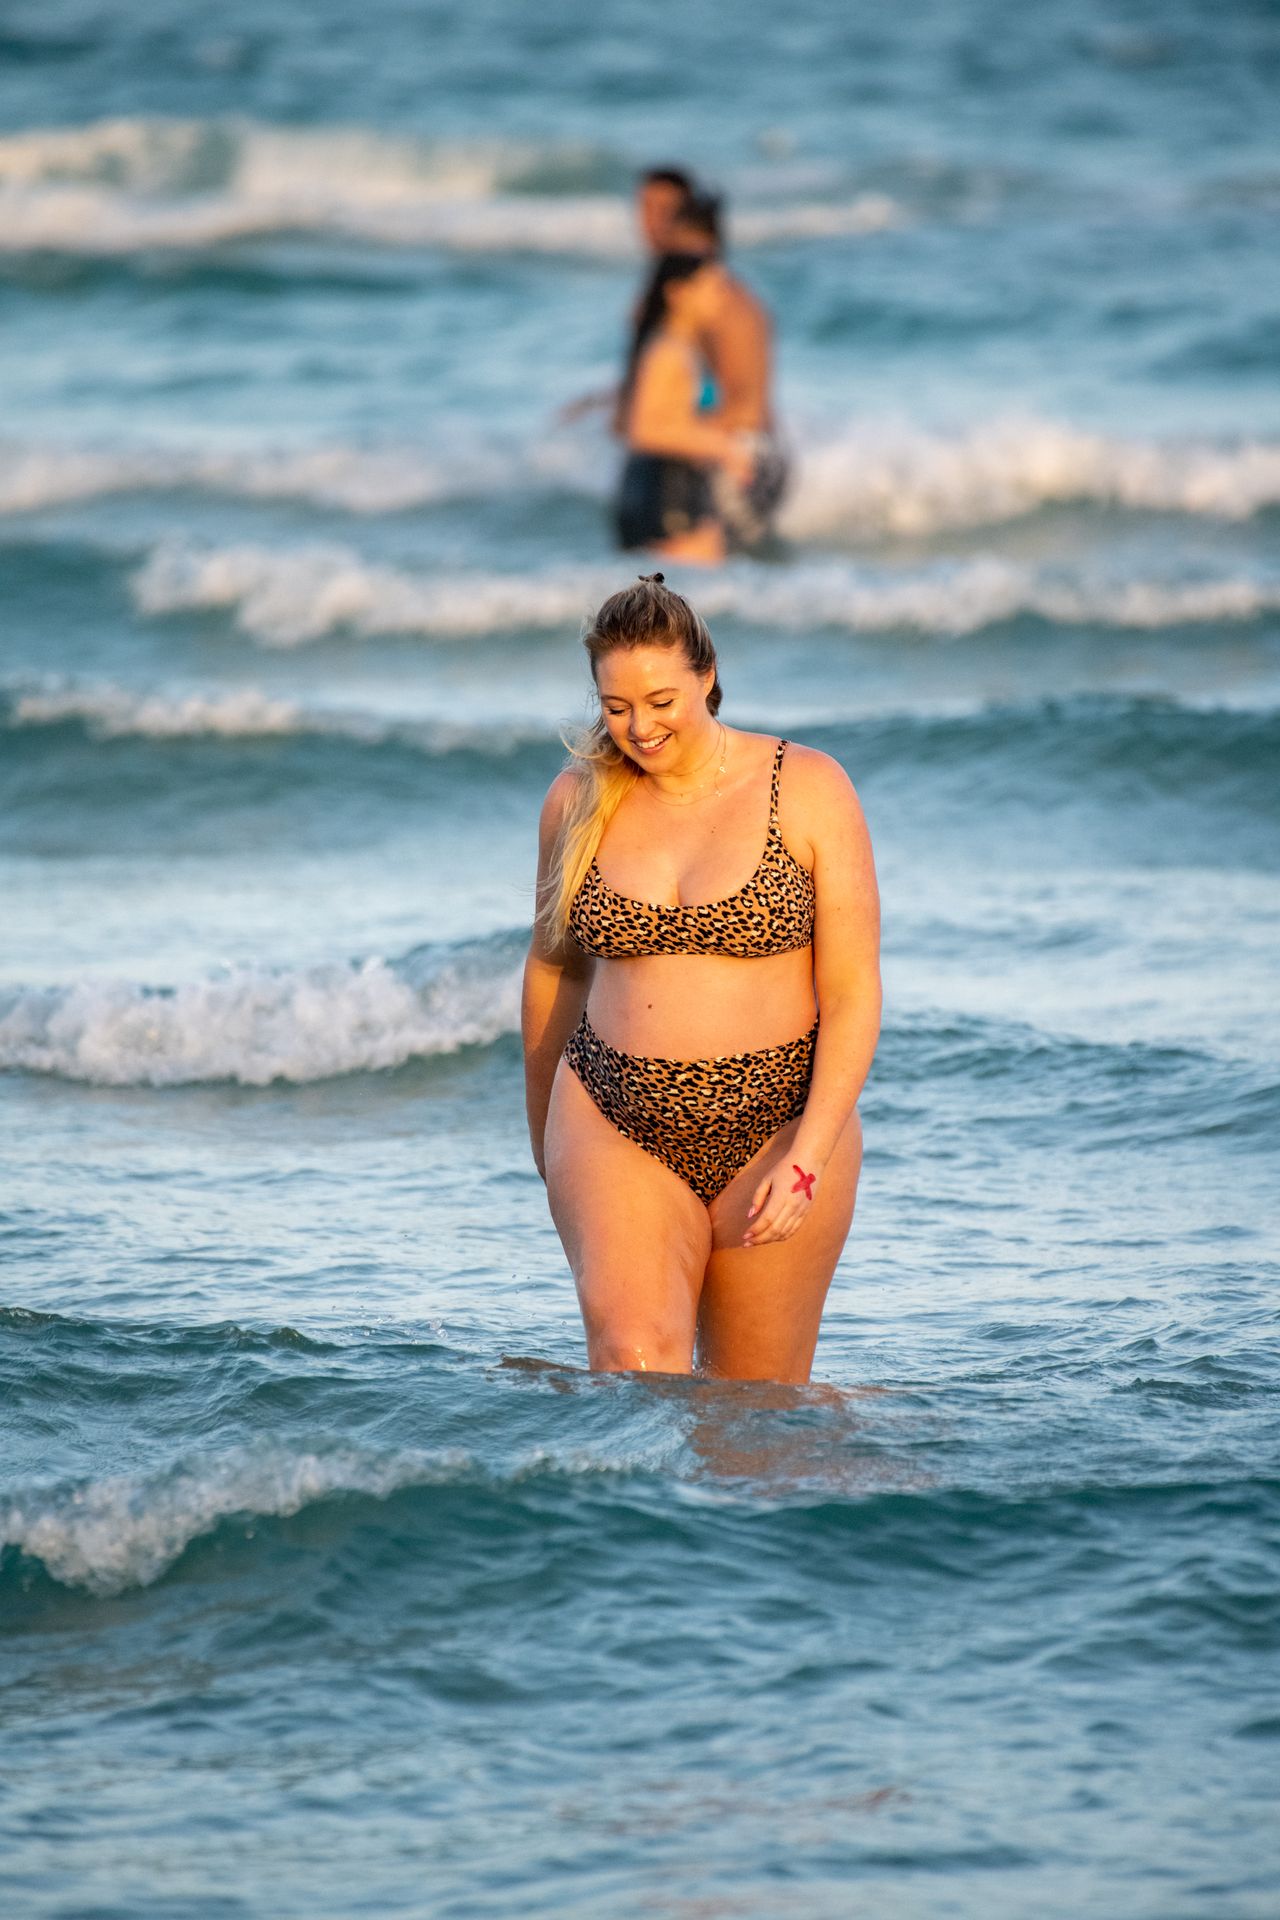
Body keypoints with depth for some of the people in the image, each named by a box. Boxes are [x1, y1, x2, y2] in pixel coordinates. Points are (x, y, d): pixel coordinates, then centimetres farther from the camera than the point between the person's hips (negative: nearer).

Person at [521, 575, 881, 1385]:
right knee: (634, 1365, -20)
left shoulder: (809, 790, -4)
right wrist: (544, 1136, 23)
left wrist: (806, 1160, -16)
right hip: (616, 1130, 1)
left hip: (777, 1127, -1)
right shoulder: (578, 801, 4)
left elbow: (854, 993, -6)